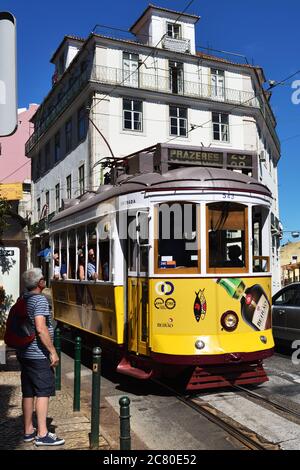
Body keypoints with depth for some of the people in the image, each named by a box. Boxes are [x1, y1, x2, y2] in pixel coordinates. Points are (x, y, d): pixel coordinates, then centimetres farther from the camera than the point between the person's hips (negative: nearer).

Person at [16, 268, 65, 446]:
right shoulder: (40, 300, -16)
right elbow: (40, 328, -24)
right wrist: (53, 351, -19)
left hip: (24, 353, 9)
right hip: (39, 355, -9)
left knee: (28, 392, 13)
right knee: (43, 392, -3)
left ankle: (28, 431, 21)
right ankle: (42, 434, -1)